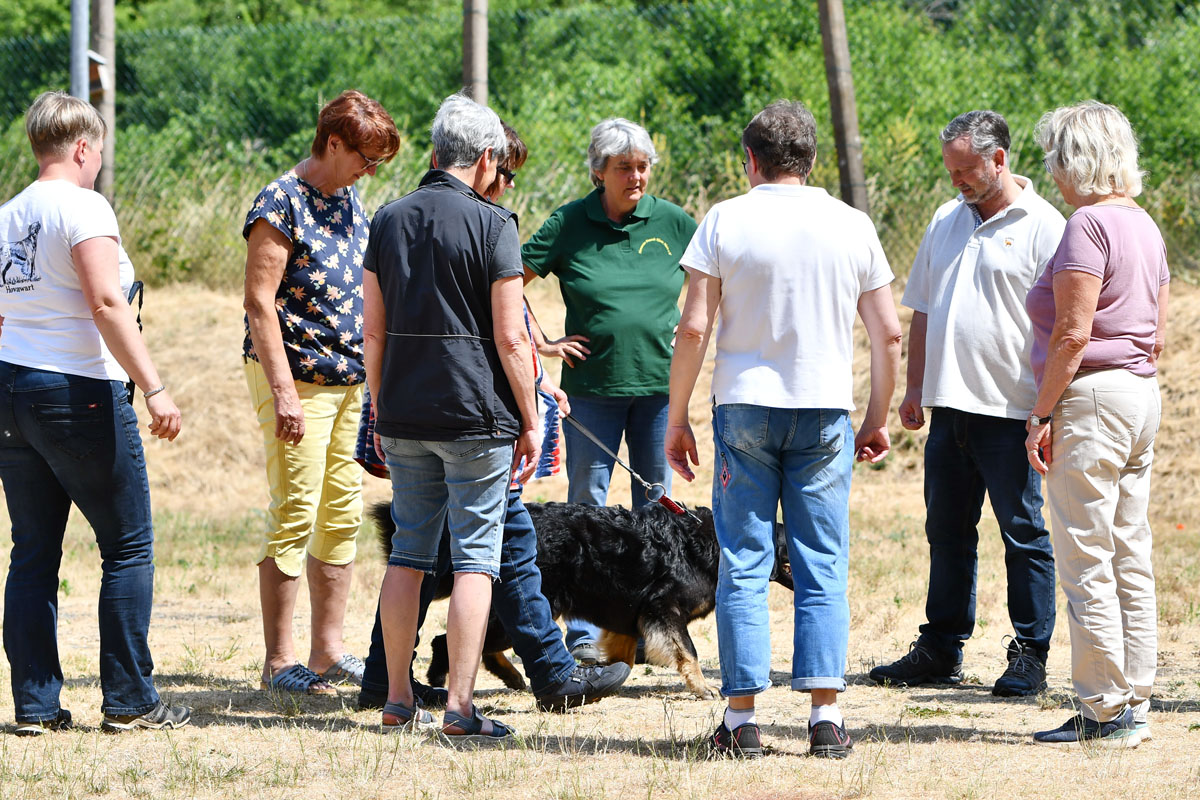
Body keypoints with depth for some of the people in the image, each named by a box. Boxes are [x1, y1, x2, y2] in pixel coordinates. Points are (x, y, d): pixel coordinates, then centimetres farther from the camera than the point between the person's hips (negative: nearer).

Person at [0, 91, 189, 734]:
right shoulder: (83, 207, -10)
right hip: (79, 392, -7)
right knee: (128, 547, 2)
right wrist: (153, 388, -22)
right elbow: (107, 304, -20)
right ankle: (129, 700, 2)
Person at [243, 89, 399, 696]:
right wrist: (283, 391, -21)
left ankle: (328, 652, 16)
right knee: (294, 518, -6)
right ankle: (279, 661, -1)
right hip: (297, 378, -8)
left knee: (342, 516, 9)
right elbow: (260, 302, -16)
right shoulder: (281, 203, -12)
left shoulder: (350, 202, 13)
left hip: (351, 382, 8)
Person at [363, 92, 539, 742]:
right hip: (476, 416, -5)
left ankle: (398, 699, 14)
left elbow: (373, 331, 10)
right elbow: (511, 338, -11)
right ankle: (459, 707, -7)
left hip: (404, 416, 5)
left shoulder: (388, 221, 7)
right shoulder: (490, 224, -9)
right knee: (475, 556, -2)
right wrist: (529, 421, -3)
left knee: (408, 551, 13)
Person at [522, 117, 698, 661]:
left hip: (660, 382, 2)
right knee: (587, 504, -1)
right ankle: (583, 632, 3)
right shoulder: (571, 223, -3)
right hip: (592, 385, -2)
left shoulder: (673, 223, 3)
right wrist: (540, 343, -3)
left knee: (657, 506, 7)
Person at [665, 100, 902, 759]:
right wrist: (878, 419, 16)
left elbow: (694, 328, -7)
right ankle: (826, 715, -2)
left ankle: (742, 717, 1)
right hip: (825, 409, 1)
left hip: (744, 407, -1)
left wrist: (677, 418, 2)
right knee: (823, 569, 4)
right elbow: (888, 333, 5)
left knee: (743, 567, 3)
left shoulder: (725, 221, -3)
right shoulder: (852, 227, 4)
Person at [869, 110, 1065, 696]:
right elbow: (922, 311, 21)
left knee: (1025, 535, -1)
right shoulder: (947, 221, 15)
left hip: (1011, 411, -7)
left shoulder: (1042, 227, -6)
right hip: (948, 406, 7)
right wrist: (914, 387, 14)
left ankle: (1029, 656, 5)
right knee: (947, 532, 12)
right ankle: (940, 651, 19)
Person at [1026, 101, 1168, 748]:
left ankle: (1105, 713, -5)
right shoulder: (1144, 225, 14)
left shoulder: (1088, 223, -14)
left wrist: (1043, 413, -14)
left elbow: (1073, 333, -18)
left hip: (1090, 398, -9)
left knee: (1086, 563, -6)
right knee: (1130, 559, 11)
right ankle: (1135, 705, 14)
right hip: (1142, 396, 10)